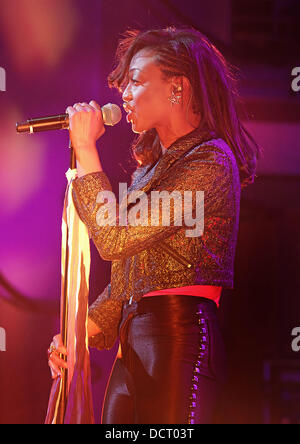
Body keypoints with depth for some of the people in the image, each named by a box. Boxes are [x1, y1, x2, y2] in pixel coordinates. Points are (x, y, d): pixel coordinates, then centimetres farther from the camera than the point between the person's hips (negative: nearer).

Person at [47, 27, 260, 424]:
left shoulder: (211, 161, -9)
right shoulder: (152, 165, 19)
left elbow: (115, 238, -17)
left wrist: (85, 148, -9)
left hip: (179, 340, -8)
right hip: (133, 349, 8)